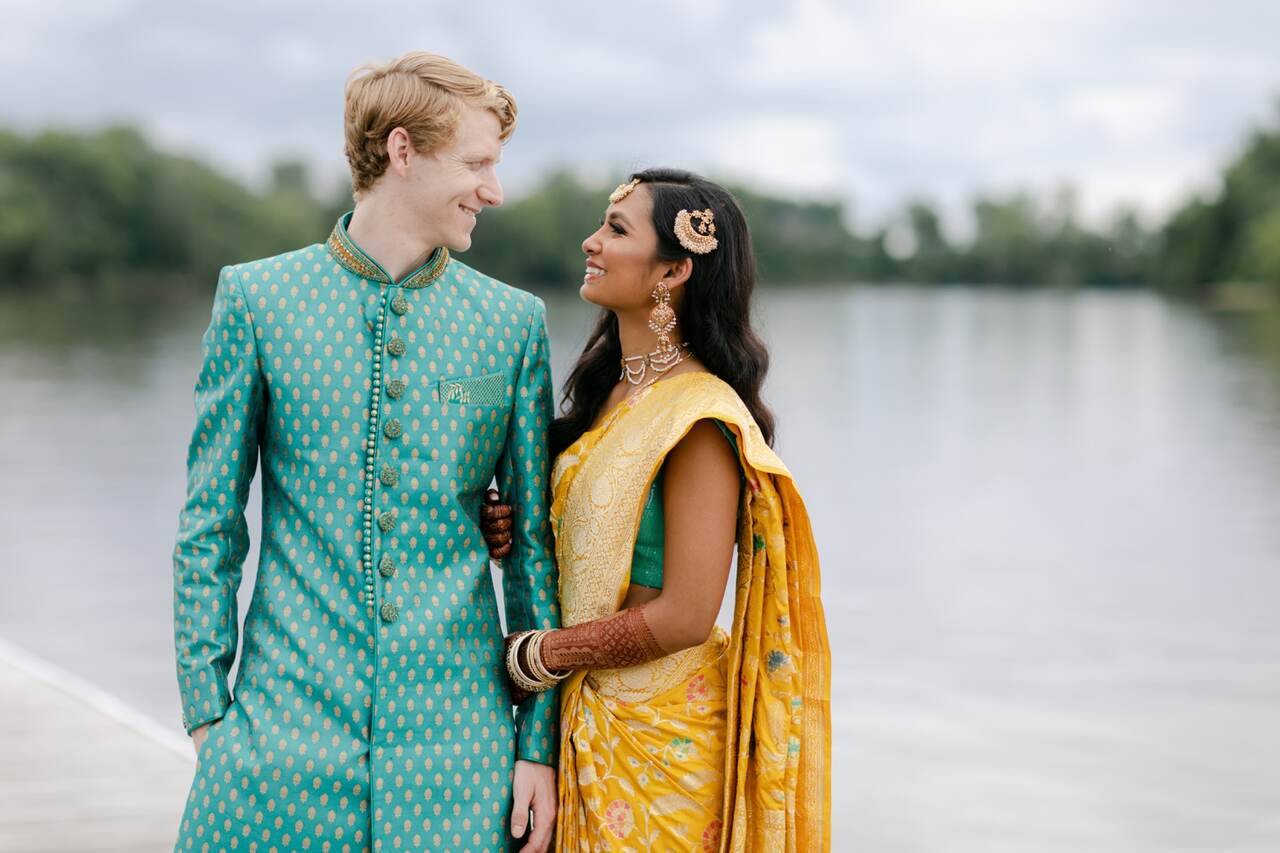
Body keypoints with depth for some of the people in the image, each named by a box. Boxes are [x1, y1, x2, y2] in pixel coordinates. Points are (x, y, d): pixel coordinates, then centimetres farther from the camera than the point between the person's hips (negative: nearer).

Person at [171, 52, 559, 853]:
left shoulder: (514, 321, 5)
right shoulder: (257, 298, 2)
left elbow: (535, 540, 7)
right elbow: (209, 524, 4)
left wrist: (541, 741, 3)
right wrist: (206, 709, -1)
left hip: (452, 733, 1)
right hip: (286, 720, -1)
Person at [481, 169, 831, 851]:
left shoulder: (700, 417, -19)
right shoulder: (609, 391, 7)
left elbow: (684, 615, -22)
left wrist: (531, 656, -12)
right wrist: (513, 531, -3)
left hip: (662, 736, -8)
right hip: (589, 717, 8)